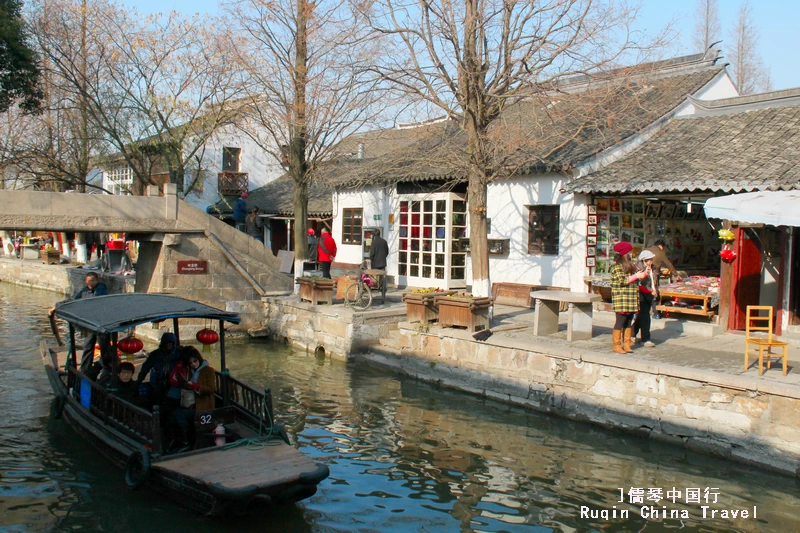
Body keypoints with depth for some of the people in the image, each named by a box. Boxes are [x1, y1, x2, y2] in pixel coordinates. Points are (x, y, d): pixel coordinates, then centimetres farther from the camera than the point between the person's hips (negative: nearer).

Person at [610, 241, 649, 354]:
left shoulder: (630, 265, 18)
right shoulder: (617, 266, -10)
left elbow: (633, 280, 20)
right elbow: (622, 281, -18)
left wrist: (643, 275, 3)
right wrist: (637, 276, -14)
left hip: (631, 299, 8)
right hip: (621, 299, -8)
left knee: (628, 322, 9)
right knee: (620, 321, -7)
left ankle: (627, 344, 14)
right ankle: (617, 346, -2)